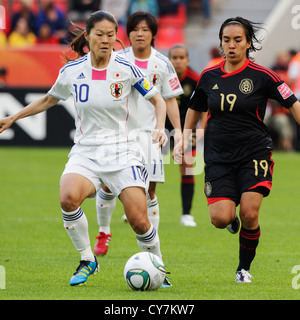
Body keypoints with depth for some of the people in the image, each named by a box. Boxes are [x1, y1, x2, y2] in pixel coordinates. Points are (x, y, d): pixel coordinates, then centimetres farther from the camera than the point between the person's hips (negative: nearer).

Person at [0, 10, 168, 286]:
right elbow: (49, 100, 20)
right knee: (68, 197, -29)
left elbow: (157, 100, 4)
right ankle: (87, 260, -8)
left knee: (139, 221, -14)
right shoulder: (71, 72, 1)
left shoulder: (126, 69, -7)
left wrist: (160, 127, -14)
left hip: (124, 153, -2)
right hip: (85, 152, 2)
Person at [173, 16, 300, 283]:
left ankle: (244, 268, 9)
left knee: (249, 215, -16)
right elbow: (195, 109, 22)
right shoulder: (209, 77, 4)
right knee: (220, 218, -14)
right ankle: (232, 218, 26)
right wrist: (184, 139, 15)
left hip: (255, 152, -2)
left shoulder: (261, 76, -6)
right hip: (218, 156, 2)